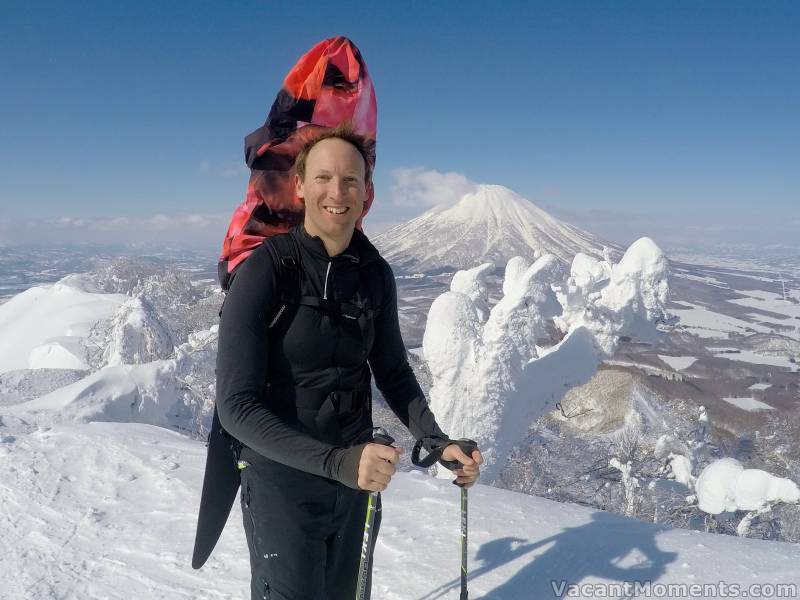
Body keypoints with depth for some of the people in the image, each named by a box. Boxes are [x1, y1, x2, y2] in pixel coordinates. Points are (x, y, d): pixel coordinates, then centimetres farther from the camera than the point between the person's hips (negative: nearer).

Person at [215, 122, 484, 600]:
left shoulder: (376, 274, -3)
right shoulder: (263, 271, -18)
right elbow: (237, 405, -22)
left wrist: (437, 443, -6)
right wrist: (337, 461, -31)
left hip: (359, 477, 5)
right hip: (282, 480, -5)